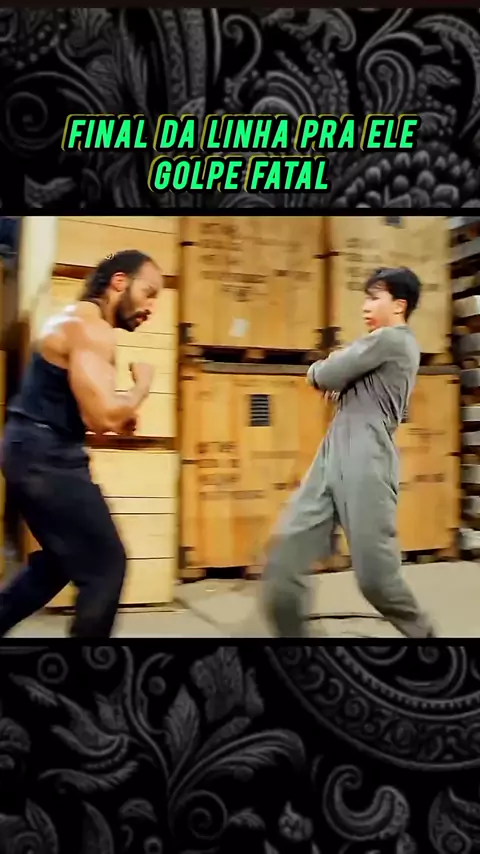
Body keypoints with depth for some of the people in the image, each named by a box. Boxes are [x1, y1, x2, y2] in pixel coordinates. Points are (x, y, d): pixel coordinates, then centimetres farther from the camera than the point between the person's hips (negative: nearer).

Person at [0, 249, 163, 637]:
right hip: (47, 458, -11)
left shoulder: (77, 320, 16)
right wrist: (142, 385, -9)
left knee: (61, 561, 22)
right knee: (105, 565, -3)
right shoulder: (91, 329, -17)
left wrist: (118, 416, 8)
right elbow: (104, 416, -28)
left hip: (36, 452, 11)